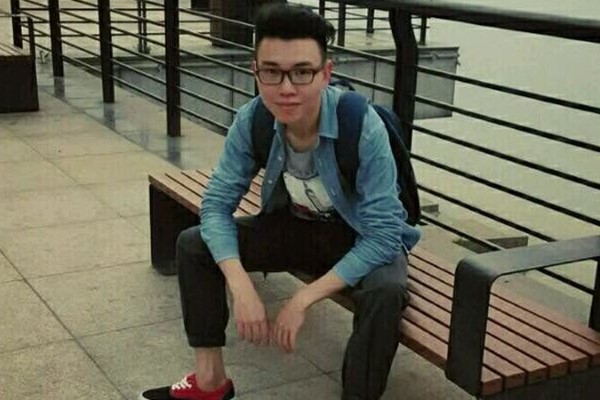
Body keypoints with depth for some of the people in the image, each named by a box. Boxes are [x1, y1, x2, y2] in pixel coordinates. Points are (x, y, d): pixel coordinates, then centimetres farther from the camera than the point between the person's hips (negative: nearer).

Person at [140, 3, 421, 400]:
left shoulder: (363, 127, -32)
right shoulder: (251, 121, -20)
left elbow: (382, 235, -30)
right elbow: (217, 204, -15)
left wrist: (303, 300, -33)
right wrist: (241, 287, -31)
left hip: (364, 239, -4)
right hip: (295, 225, 5)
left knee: (385, 292, -37)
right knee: (193, 244, -8)